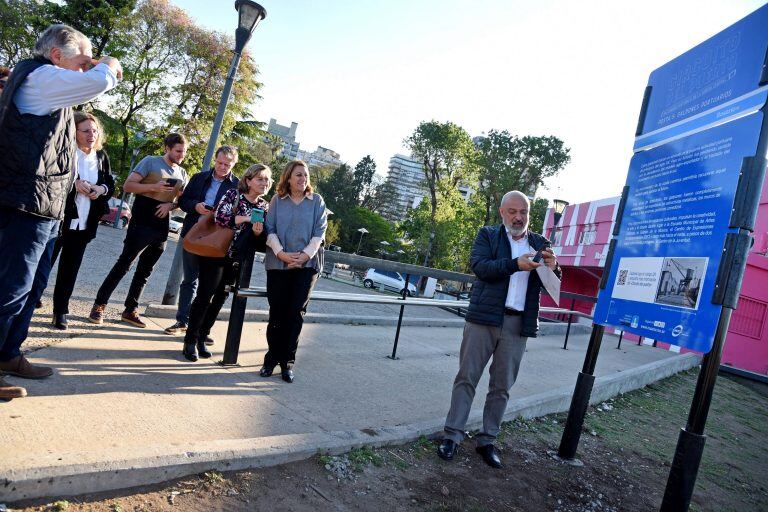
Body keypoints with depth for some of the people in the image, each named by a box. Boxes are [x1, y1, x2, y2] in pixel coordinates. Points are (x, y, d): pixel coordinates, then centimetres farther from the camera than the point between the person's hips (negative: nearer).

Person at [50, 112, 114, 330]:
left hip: (85, 224, 4)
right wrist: (73, 182, -21)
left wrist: (102, 189, -7)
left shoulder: (102, 157, 9)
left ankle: (60, 311, 18)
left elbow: (111, 185, 14)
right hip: (58, 219, -4)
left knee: (70, 269, 9)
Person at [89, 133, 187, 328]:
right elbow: (128, 185, -8)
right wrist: (153, 187, -21)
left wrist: (170, 205, -6)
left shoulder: (182, 174, 13)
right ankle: (99, 305, 4)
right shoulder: (150, 162, -3)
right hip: (141, 224, -6)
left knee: (145, 270, 10)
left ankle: (130, 310, 19)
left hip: (161, 229, 6)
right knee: (123, 264, -6)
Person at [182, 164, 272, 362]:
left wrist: (258, 232, -15)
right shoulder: (233, 194, -6)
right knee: (204, 296, -4)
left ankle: (202, 338, 23)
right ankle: (190, 340, 8)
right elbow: (220, 217, -21)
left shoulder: (265, 207, 7)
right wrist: (246, 218, -22)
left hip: (236, 260, 5)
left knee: (219, 299, 10)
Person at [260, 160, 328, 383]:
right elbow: (269, 229, 1)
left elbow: (319, 232, 0)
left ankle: (287, 361, 8)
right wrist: (281, 253, -14)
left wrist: (305, 255, -13)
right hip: (278, 263, 1)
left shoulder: (317, 201, 6)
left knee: (295, 313, -1)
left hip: (307, 264, 0)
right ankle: (272, 358, 16)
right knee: (277, 312, 4)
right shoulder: (277, 200, 7)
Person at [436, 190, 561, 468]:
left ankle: (487, 440, 21)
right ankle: (452, 435, 12)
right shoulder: (488, 235, 7)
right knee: (467, 378, 2)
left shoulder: (539, 243, 15)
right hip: (484, 318, -2)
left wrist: (553, 267, -11)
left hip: (518, 324, 3)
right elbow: (479, 266, -10)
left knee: (502, 386, 8)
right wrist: (516, 264, -21)